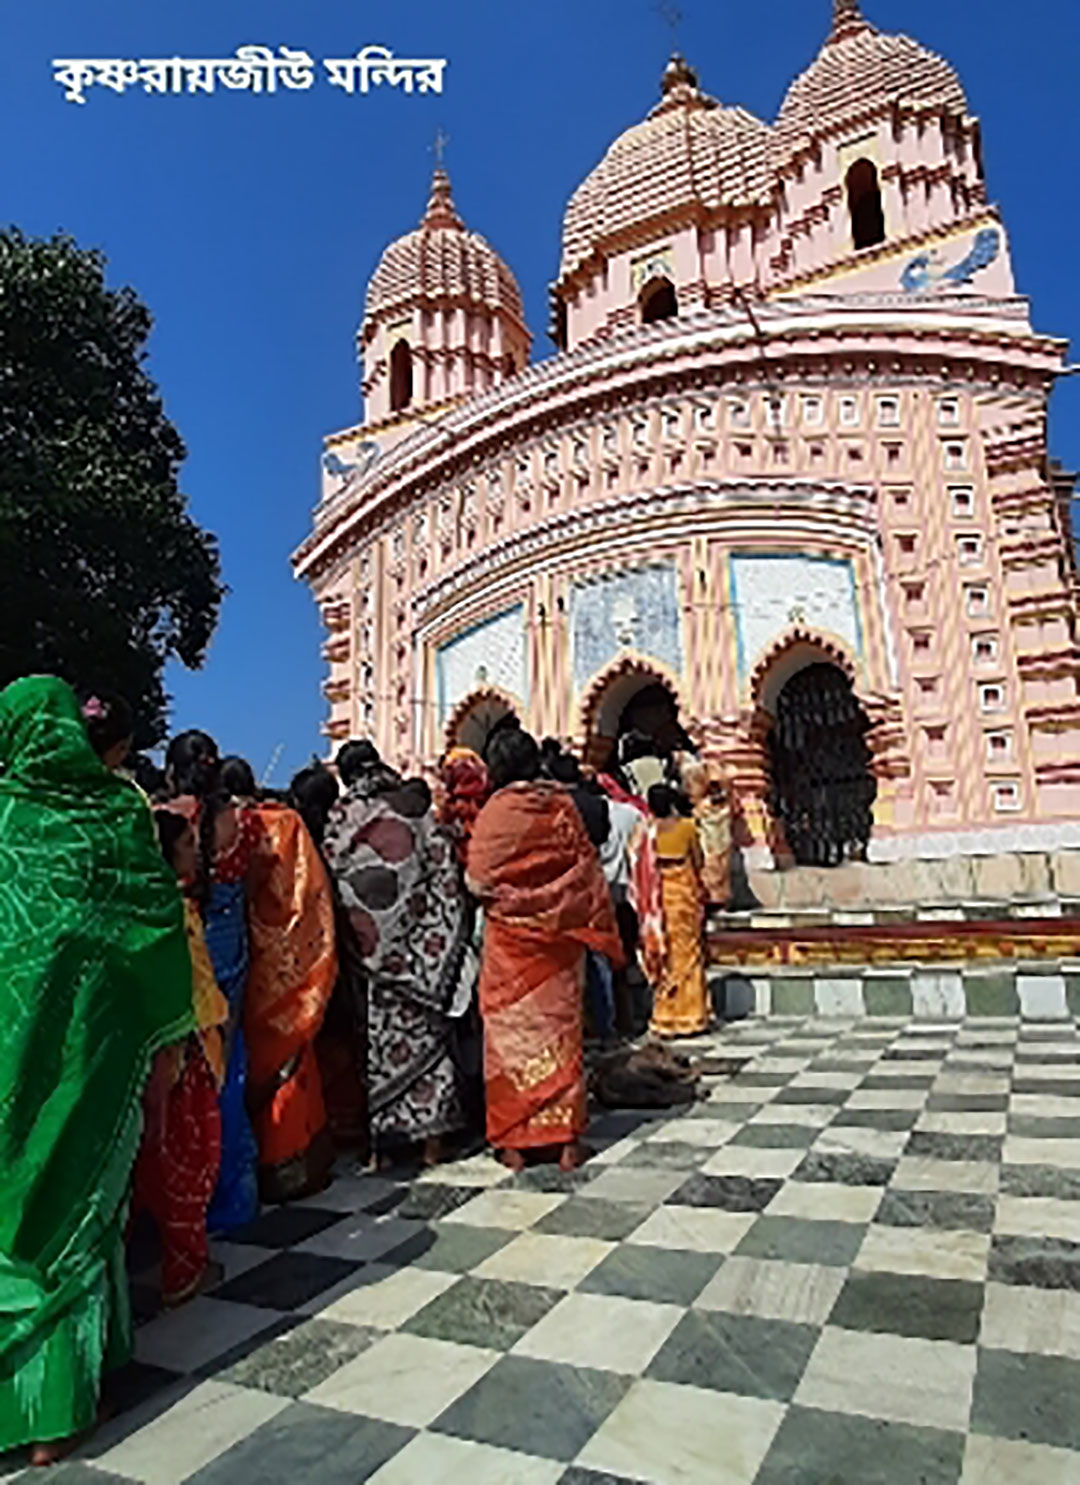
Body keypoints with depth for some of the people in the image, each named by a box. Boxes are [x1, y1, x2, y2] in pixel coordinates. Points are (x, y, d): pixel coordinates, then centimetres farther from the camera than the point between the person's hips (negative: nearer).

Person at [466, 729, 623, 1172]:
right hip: (559, 937, 3)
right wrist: (600, 930, 8)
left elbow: (478, 880, -10)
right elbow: (588, 873, 0)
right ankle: (567, 1138, 19)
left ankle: (514, 1140, 17)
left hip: (510, 939, -3)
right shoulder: (563, 806, -3)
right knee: (560, 1028, 12)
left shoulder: (495, 812, -12)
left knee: (512, 1031, 9)